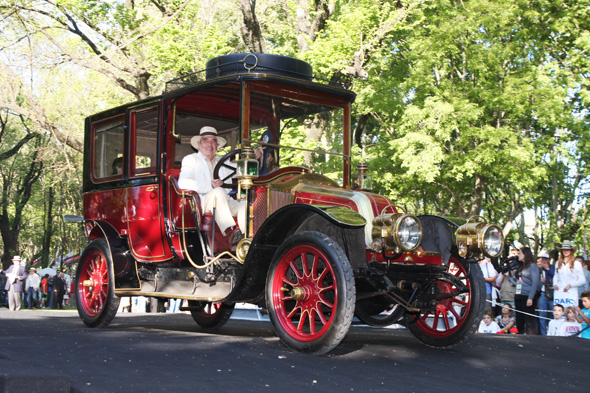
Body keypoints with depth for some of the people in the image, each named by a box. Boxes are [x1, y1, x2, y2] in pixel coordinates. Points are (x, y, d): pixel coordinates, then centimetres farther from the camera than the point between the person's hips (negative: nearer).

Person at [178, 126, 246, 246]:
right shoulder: (191, 159, 10)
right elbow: (183, 182, -9)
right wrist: (209, 185, -21)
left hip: (224, 202, 5)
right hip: (200, 203, -5)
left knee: (244, 204, -23)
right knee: (219, 191, -35)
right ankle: (230, 233, -48)